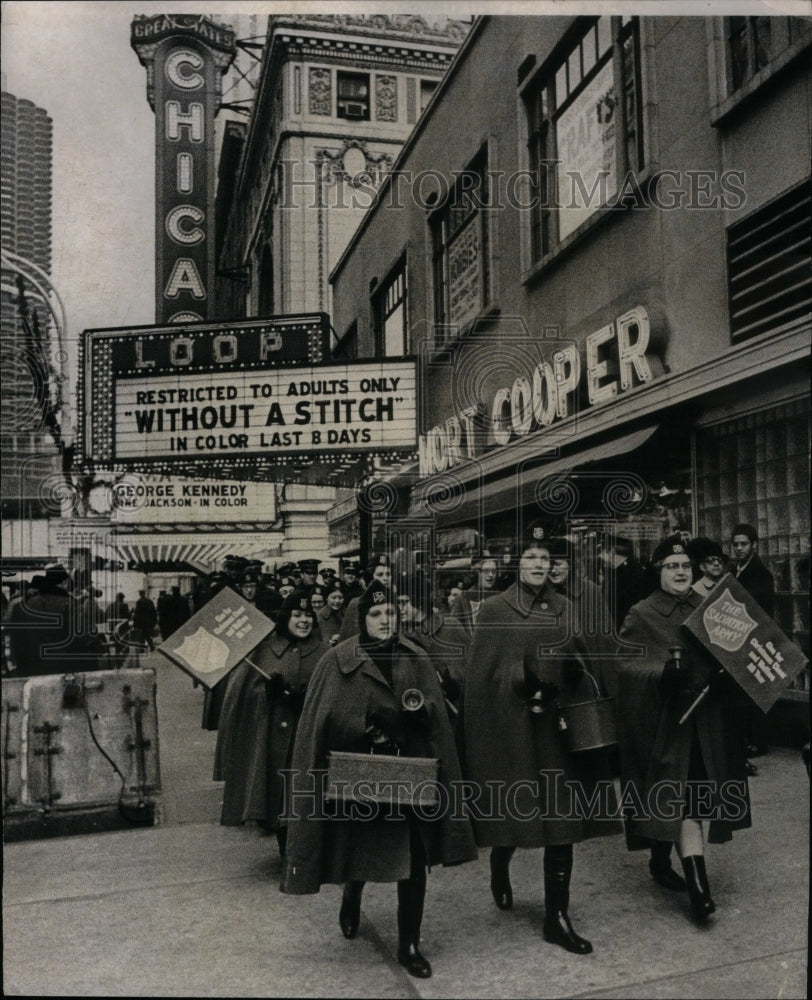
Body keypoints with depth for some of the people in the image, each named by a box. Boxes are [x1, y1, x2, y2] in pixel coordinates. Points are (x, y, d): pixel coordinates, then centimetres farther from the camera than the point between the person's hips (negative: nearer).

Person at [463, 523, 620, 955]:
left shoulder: (564, 609, 9)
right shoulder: (494, 610, -2)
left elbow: (579, 669, 11)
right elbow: (479, 676, -4)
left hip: (558, 728, 4)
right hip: (511, 729, -3)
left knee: (563, 818, 2)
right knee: (513, 811, 4)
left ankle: (557, 917, 13)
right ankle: (499, 869, 39)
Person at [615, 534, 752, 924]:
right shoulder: (641, 615, -3)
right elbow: (625, 662, -10)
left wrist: (729, 671, -5)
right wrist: (662, 671, -25)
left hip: (711, 717, 5)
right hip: (669, 720, -4)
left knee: (704, 796, 9)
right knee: (682, 801, -8)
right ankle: (698, 884, -6)